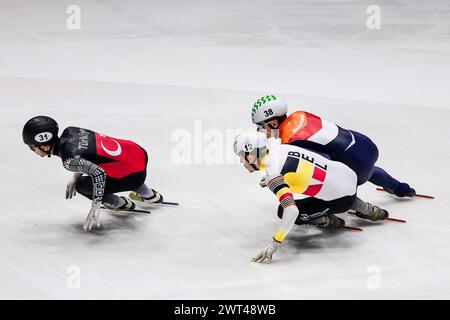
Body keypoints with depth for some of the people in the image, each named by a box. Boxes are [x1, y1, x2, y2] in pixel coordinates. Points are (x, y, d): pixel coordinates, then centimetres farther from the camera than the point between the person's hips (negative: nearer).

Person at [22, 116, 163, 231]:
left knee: (82, 186, 2)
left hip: (134, 176, -8)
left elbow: (98, 174, -27)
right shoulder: (70, 131, 0)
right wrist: (76, 175, 14)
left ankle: (122, 204, 20)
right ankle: (150, 195, 49)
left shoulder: (68, 159, -22)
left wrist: (95, 208, -22)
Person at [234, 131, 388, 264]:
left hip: (339, 200, -8)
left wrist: (274, 244, -33)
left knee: (284, 212, -6)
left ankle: (328, 221, 14)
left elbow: (291, 210, -33)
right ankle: (368, 210, 45)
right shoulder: (277, 148, 2)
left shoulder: (274, 175, -22)